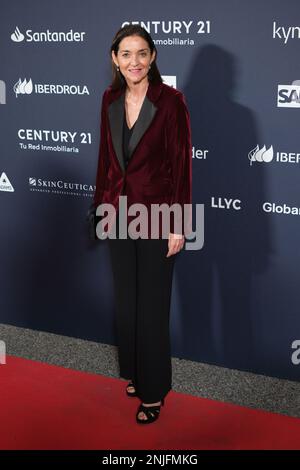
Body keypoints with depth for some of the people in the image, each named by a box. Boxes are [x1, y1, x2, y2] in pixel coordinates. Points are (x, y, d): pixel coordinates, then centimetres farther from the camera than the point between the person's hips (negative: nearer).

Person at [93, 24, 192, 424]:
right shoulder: (110, 99, 3)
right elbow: (106, 155, 11)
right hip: (119, 213, 5)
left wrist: (178, 225, -13)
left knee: (152, 305, 4)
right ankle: (134, 372, 35)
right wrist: (101, 203, 13)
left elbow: (181, 163, -13)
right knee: (125, 300, 16)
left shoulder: (171, 100, -13)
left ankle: (154, 389, 19)